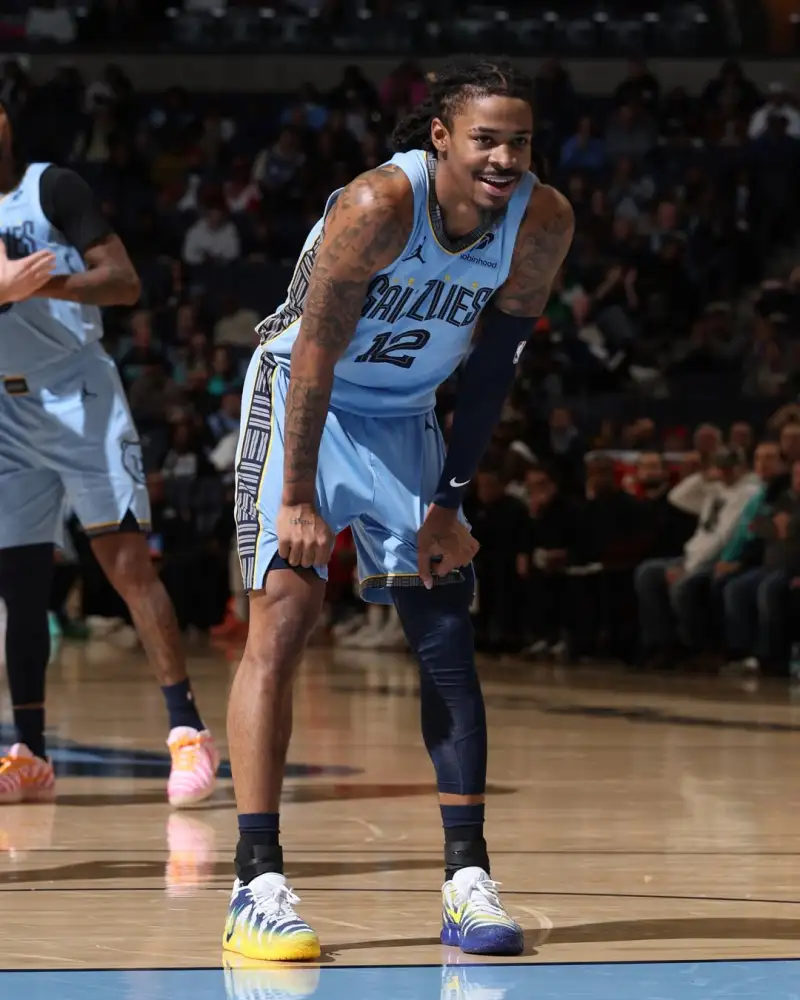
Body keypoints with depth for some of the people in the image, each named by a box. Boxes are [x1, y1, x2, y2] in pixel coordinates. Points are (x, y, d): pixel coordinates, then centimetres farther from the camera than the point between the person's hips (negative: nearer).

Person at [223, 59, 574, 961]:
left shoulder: (541, 224, -14)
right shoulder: (379, 204, -29)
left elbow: (491, 366, -4)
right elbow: (318, 348, -26)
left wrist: (449, 500, -4)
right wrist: (298, 501, -26)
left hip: (403, 417, 5)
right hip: (301, 397, -5)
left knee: (447, 641, 0)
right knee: (283, 615, -16)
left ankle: (467, 881, 3)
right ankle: (257, 885, -17)